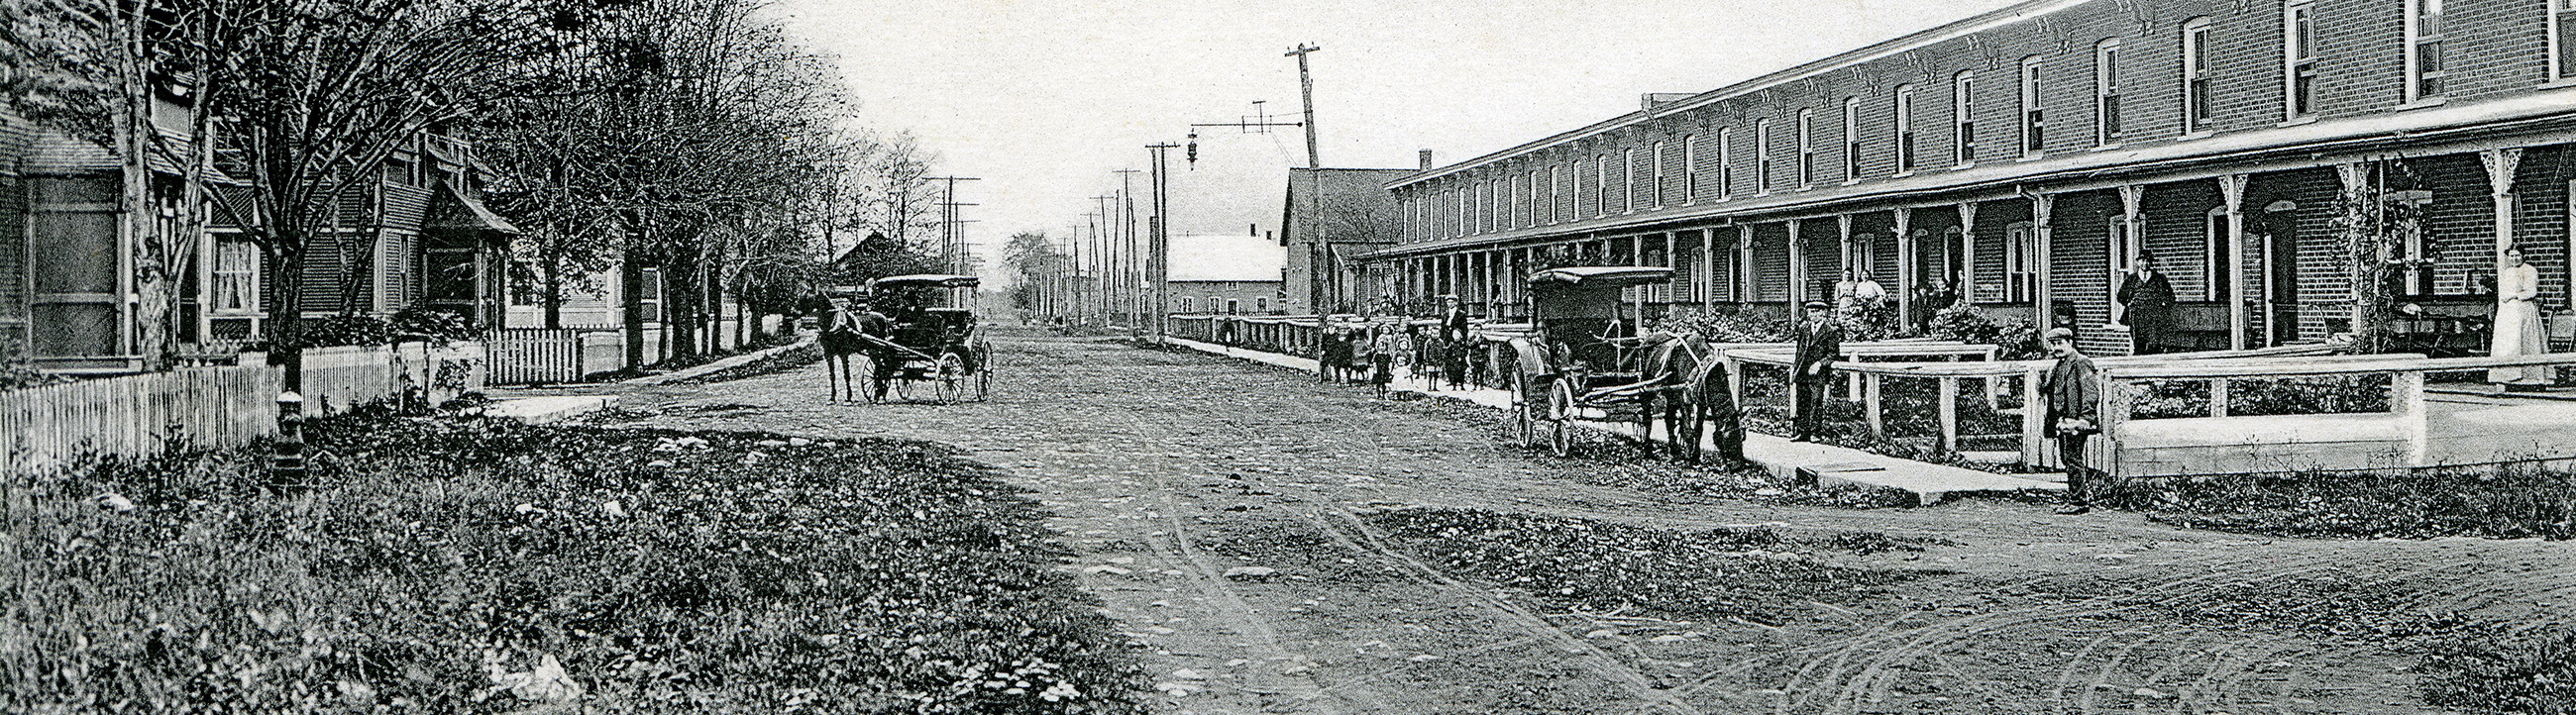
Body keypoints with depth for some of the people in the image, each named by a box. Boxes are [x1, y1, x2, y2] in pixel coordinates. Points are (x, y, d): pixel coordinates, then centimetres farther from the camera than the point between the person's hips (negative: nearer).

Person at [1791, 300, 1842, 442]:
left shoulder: (1831, 331, -3)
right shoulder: (1803, 329, 14)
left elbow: (1833, 354, -5)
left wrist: (1819, 364, -17)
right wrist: (1794, 367, 15)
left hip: (1818, 373, -5)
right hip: (1802, 372, 5)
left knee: (1816, 403, -5)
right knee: (1802, 403, 5)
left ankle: (1815, 432, 0)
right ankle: (1802, 431, 10)